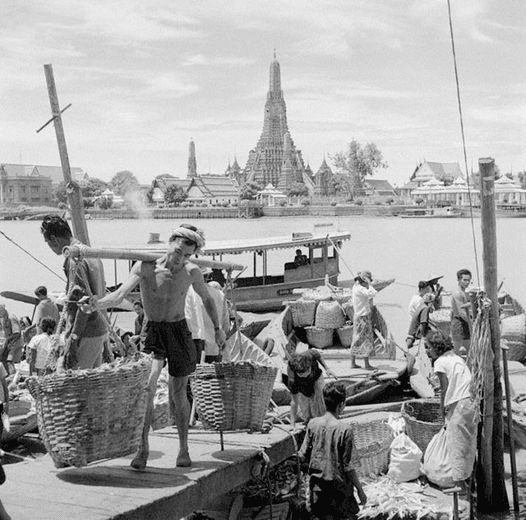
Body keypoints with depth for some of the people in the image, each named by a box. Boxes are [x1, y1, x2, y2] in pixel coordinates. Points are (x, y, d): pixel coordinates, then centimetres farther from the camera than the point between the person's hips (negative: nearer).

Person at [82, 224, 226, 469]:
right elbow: (118, 296, -22)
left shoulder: (191, 272, -6)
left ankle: (184, 449, 24)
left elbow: (206, 299, 13)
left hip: (179, 332, 2)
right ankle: (143, 448, -17)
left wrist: (217, 328, 24)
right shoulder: (144, 267, -13)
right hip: (153, 332, -1)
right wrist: (97, 303, -43)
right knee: (148, 386, -23)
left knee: (178, 393, 7)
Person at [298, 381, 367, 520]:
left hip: (317, 485, 4)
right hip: (339, 486, -4)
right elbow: (348, 466, -14)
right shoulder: (345, 429, -17)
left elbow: (302, 456, 0)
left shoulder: (313, 424, -4)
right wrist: (359, 489, -4)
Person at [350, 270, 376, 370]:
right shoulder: (360, 289, -20)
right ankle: (366, 364, 0)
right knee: (366, 340, -4)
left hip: (358, 316, 10)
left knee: (357, 340, 13)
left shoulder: (355, 287, 9)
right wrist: (369, 284, -19)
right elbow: (372, 293, -31)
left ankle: (353, 363, 18)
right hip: (363, 317, -10)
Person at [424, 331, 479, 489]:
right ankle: (467, 477, 25)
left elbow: (445, 388, -10)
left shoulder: (440, 362, -5)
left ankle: (459, 483, 5)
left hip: (458, 406, -8)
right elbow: (468, 383, 16)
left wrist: (442, 408, 1)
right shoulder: (458, 358, 17)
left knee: (456, 445, 1)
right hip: (472, 404, 8)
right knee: (469, 445, 15)